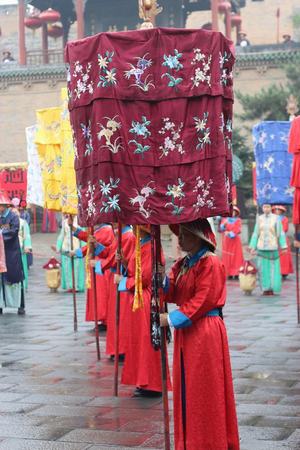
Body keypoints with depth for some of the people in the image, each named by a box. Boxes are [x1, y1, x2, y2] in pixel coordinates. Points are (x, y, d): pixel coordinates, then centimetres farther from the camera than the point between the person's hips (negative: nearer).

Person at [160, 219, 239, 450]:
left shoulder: (210, 263, -15)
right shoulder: (183, 264, 13)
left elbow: (202, 301, -20)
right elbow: (172, 293, 10)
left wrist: (170, 319, -17)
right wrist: (162, 278, -9)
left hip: (205, 334, -9)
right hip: (186, 333, 9)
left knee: (204, 391, -1)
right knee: (187, 389, 13)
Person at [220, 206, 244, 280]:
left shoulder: (238, 220, 4)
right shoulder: (225, 219, 11)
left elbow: (238, 230, -6)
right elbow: (221, 229, 0)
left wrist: (229, 233, -12)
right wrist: (224, 224, -18)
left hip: (235, 241, -2)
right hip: (226, 241, 2)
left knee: (236, 257, -5)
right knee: (227, 257, -2)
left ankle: (236, 274, -5)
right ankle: (229, 274, -1)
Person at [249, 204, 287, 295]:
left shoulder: (276, 218, -3)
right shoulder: (259, 219, 6)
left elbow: (281, 234, -3)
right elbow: (256, 234, 9)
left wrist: (283, 247, -9)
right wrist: (252, 247, 5)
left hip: (273, 247, -2)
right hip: (261, 247, 2)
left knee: (273, 268, -1)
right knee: (263, 268, 2)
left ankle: (272, 288, 6)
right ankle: (266, 288, 9)